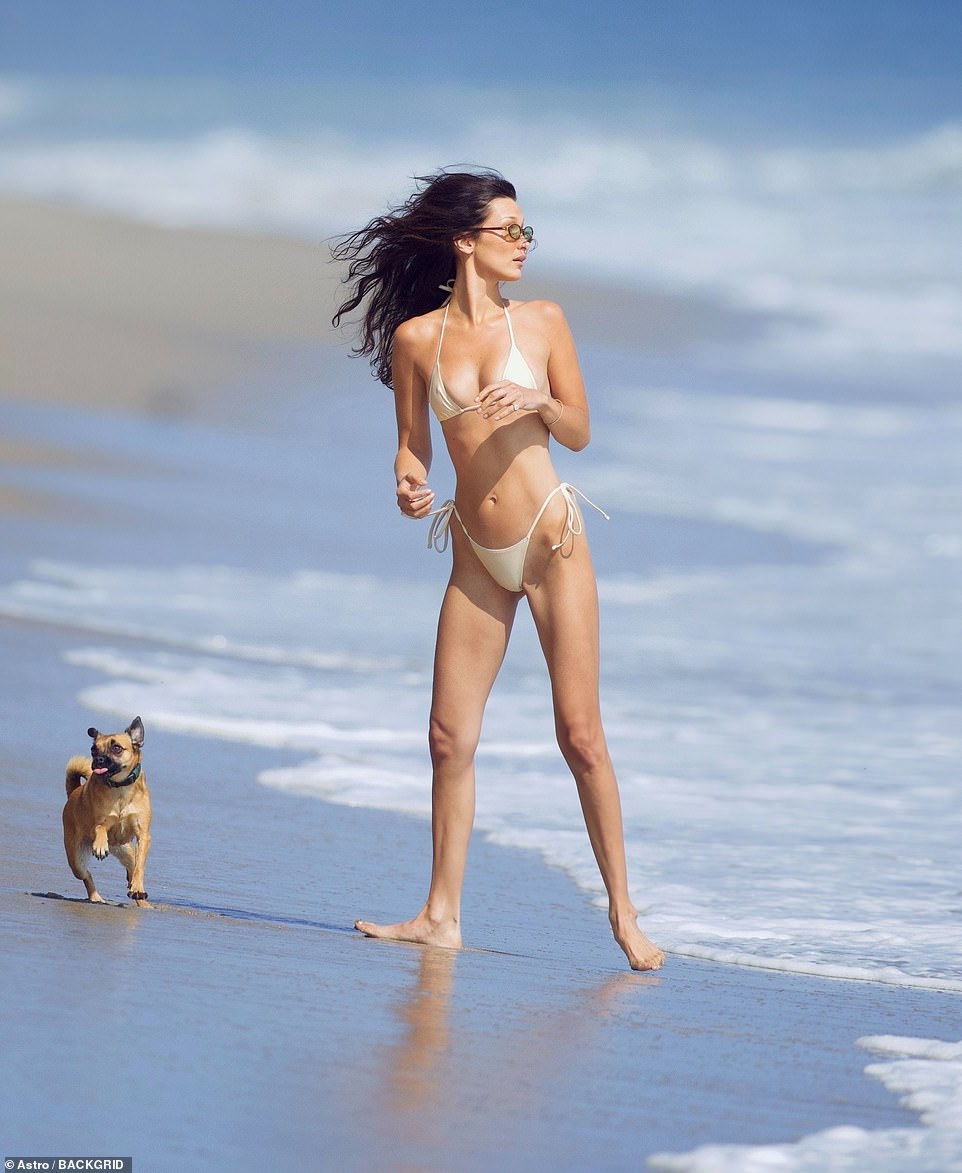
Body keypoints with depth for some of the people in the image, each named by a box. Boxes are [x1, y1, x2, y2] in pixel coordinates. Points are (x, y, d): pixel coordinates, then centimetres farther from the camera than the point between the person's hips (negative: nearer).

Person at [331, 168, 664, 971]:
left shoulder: (542, 322, 1)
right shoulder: (416, 338, 2)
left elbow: (578, 432, 6)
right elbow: (413, 445, 9)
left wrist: (539, 402, -14)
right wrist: (409, 487, -12)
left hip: (551, 541, -2)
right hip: (477, 556, 2)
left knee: (580, 733, -4)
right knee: (451, 736, 1)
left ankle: (623, 912, 2)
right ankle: (442, 914, 9)